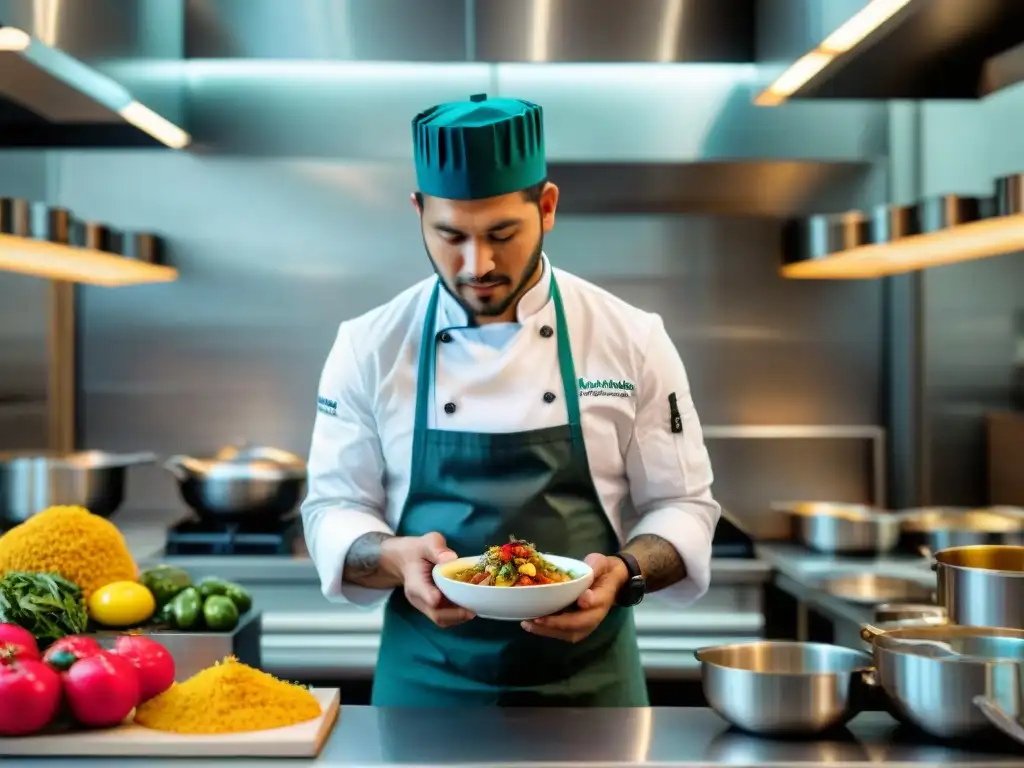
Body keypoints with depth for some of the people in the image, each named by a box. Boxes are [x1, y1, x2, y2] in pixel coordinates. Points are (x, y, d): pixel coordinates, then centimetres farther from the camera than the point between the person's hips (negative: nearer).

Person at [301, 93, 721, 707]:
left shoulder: (632, 340, -7)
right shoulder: (371, 347, -6)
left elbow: (682, 505, -2)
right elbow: (334, 510, -1)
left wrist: (623, 573, -21)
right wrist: (396, 559, -22)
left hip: (588, 679, 0)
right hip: (427, 681, 0)